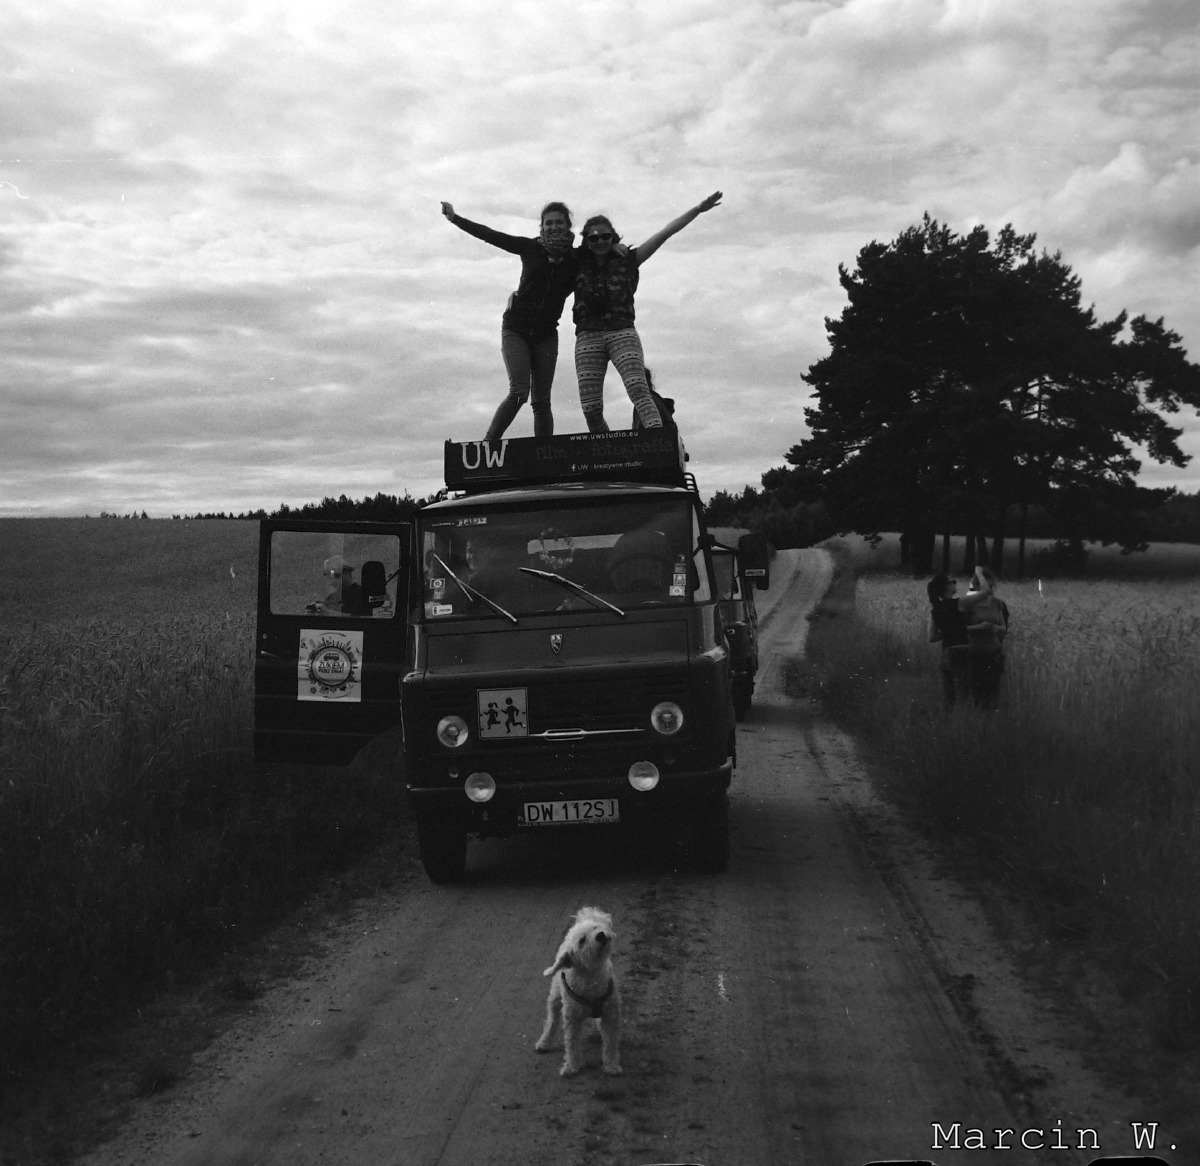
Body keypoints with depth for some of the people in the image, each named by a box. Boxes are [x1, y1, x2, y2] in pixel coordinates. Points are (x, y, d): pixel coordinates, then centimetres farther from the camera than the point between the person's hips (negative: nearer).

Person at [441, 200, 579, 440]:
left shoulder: (577, 259, 1)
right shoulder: (531, 248, -2)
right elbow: (490, 235, -1)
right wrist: (455, 218, -2)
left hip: (546, 336, 2)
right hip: (516, 329, -2)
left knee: (541, 401, 0)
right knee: (519, 392, -18)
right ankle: (488, 444, -10)